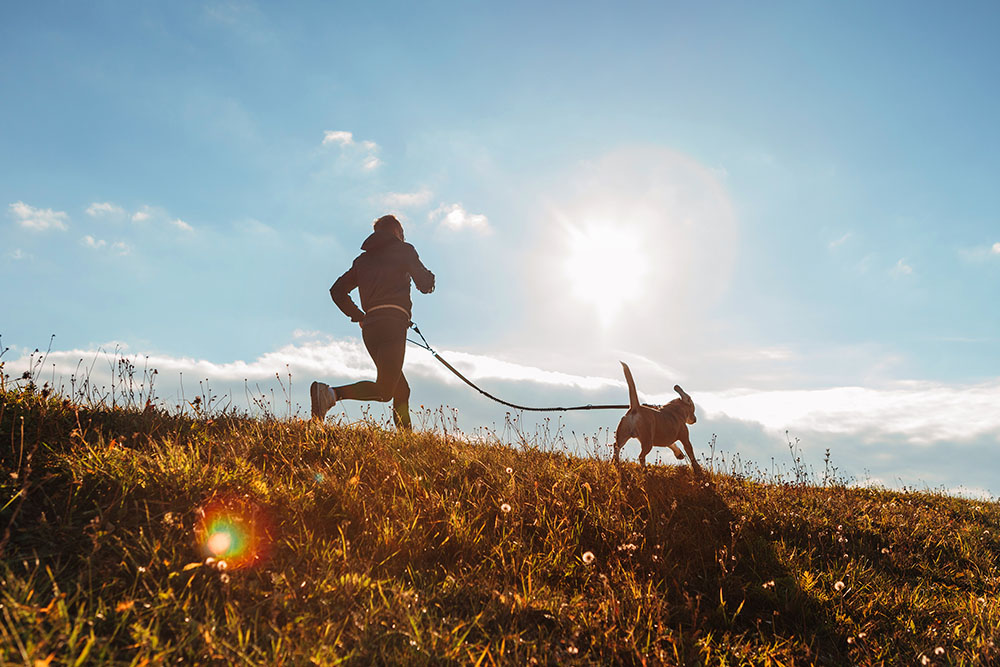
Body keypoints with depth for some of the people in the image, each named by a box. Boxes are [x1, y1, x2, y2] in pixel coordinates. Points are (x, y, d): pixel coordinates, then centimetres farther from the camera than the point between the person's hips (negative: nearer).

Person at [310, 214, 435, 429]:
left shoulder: (364, 258, 24)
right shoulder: (404, 250, 9)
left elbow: (337, 290, 20)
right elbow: (425, 284, 2)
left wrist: (358, 316, 25)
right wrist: (429, 278, 25)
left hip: (370, 326, 7)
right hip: (392, 323, -7)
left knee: (401, 389, 12)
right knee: (384, 390, -15)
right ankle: (331, 393, -31)